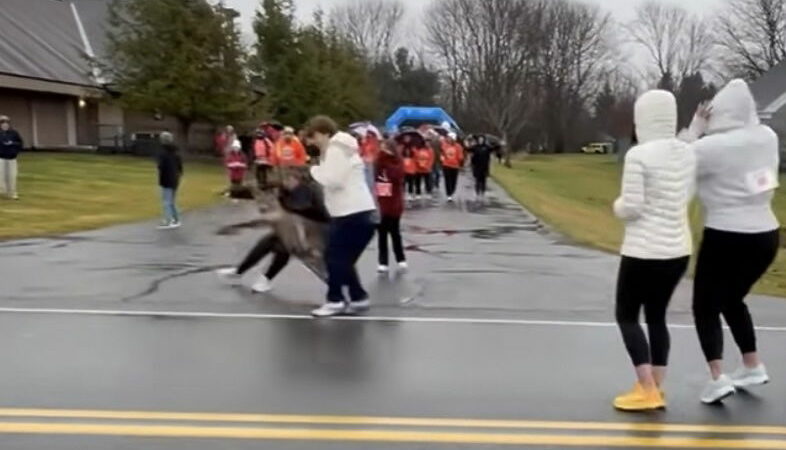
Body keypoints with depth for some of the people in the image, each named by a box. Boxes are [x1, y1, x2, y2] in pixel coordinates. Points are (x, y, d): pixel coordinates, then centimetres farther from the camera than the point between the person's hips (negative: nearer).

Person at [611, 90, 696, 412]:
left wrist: (618, 205, 5)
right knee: (657, 316, 17)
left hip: (644, 250, -7)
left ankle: (647, 391, 5)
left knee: (626, 316, 8)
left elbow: (631, 209, -17)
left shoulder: (638, 155, -16)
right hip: (679, 249, 7)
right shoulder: (687, 153, 4)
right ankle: (656, 390, 20)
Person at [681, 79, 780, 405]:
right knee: (732, 300, 26)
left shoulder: (711, 147, -17)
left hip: (725, 238, -6)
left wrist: (694, 130, -2)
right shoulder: (768, 137, 1)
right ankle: (753, 366, 31)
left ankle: (717, 378, -4)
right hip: (766, 235, 6)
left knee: (705, 307, 8)